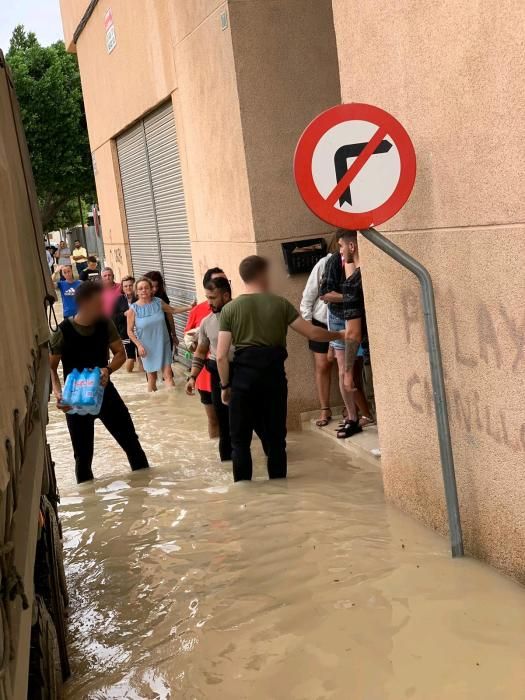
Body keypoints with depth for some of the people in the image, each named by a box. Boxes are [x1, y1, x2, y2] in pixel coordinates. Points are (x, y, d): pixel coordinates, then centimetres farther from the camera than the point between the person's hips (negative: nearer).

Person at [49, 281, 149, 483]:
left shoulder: (105, 324, -8)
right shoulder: (63, 332, -18)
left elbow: (120, 353, -1)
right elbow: (50, 367, -12)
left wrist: (108, 369, -22)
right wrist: (57, 392, -29)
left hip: (105, 392, 3)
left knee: (131, 442, 10)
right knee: (83, 455, 7)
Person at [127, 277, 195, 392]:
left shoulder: (158, 302, -4)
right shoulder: (133, 309, -12)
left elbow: (173, 310, 13)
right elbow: (130, 331, -7)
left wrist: (190, 307, 5)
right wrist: (139, 345, -17)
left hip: (163, 344, 2)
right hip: (147, 347, -1)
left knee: (168, 374, -3)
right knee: (152, 377, 10)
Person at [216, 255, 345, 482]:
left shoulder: (230, 309, 0)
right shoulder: (280, 304, 1)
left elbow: (221, 356, -4)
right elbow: (312, 332, 3)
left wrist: (225, 385, 7)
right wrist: (339, 335, 19)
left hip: (243, 377, -1)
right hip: (273, 376, 1)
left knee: (240, 440, 9)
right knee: (275, 438, 13)